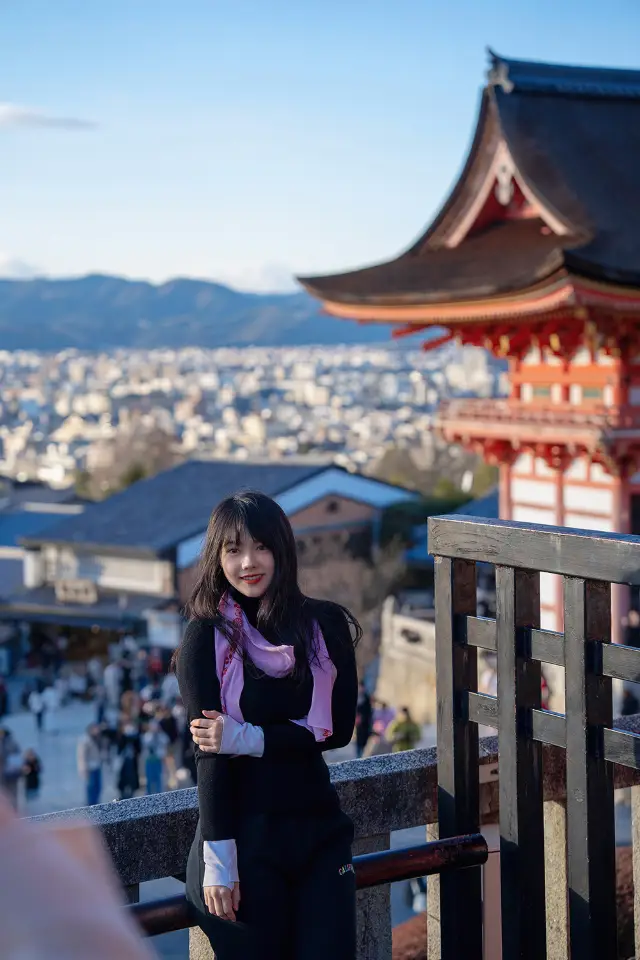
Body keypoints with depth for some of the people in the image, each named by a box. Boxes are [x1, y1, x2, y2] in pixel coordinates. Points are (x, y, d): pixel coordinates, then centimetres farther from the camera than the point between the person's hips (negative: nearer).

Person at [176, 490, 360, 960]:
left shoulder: (326, 625, 2)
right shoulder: (207, 636, -6)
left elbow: (339, 727, -3)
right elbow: (209, 752, -10)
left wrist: (247, 738, -15)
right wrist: (218, 860, -13)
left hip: (318, 828, 3)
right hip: (245, 831, -3)